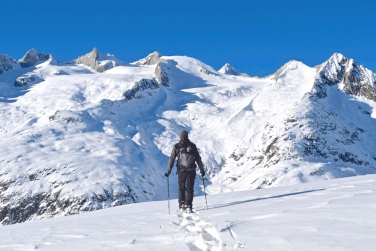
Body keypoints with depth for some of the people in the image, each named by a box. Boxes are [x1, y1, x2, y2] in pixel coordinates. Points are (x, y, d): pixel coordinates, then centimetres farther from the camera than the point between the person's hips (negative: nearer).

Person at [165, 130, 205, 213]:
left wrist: (168, 171, 4)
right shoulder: (192, 146, 4)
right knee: (190, 188, 4)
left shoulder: (176, 147, 1)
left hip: (181, 171, 0)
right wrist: (202, 170, 12)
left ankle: (181, 205, 5)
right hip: (191, 171, 0)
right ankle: (188, 206, -4)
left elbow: (171, 159, 0)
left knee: (181, 188, 12)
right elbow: (198, 159, 7)